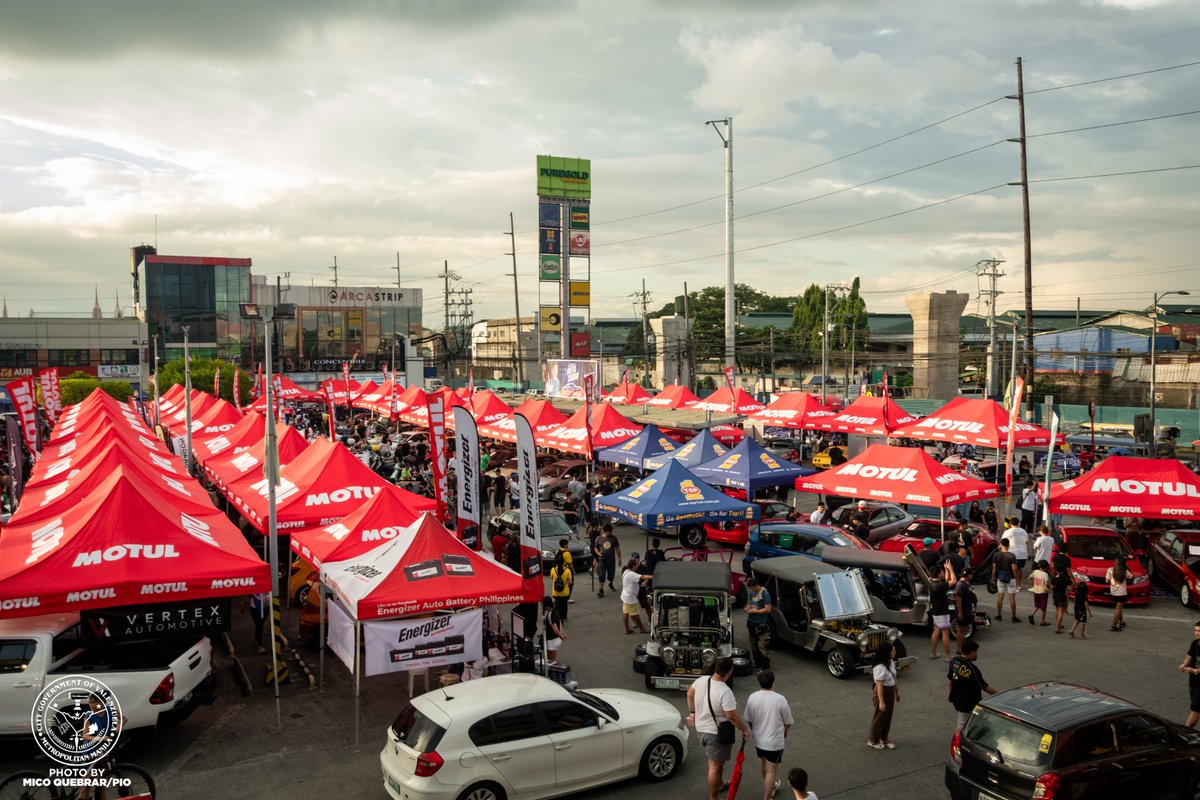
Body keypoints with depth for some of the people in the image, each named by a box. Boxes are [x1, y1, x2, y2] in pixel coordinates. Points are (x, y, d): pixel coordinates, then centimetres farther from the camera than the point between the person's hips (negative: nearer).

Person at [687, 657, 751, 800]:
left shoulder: (701, 680, -8)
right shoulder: (725, 692, -30)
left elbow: (690, 694, 9)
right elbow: (732, 715, -26)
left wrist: (693, 712, 23)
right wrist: (745, 729, -11)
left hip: (701, 728, 8)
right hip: (717, 733, -8)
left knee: (714, 760, 29)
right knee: (716, 766, 8)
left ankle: (719, 784, 49)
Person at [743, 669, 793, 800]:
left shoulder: (752, 697, -10)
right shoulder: (780, 699, -21)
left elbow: (749, 720, 2)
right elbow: (788, 722, -8)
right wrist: (784, 733, 14)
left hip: (758, 740, 5)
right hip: (775, 742, -5)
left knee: (765, 765, 27)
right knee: (771, 771, 6)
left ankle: (770, 787, 48)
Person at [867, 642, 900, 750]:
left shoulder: (891, 662, 0)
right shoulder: (880, 667, -28)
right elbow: (879, 685, -26)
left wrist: (897, 691, 18)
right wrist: (881, 701, -23)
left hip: (890, 693, 8)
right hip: (882, 693, -8)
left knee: (888, 717, 19)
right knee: (880, 717, 6)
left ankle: (884, 738, 35)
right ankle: (872, 740, 23)